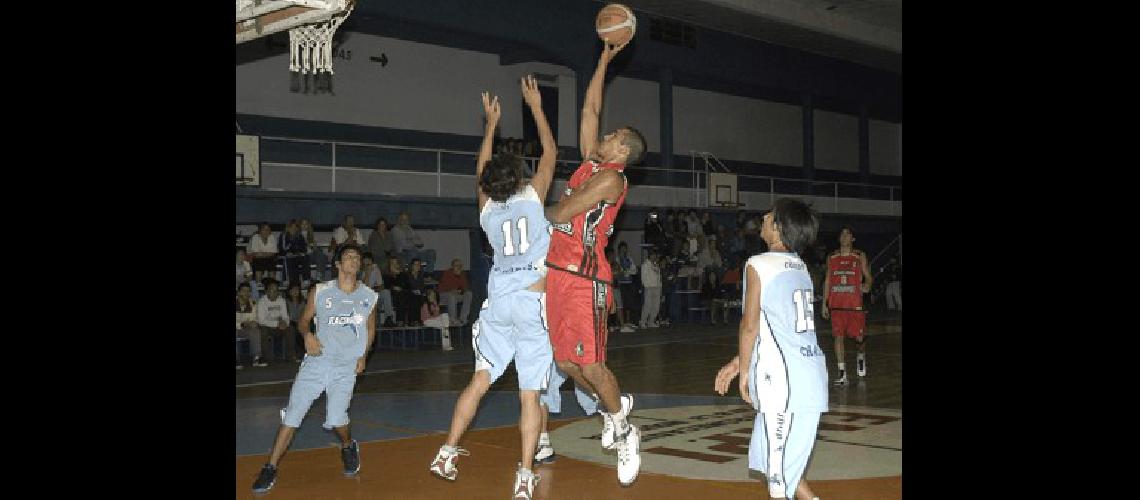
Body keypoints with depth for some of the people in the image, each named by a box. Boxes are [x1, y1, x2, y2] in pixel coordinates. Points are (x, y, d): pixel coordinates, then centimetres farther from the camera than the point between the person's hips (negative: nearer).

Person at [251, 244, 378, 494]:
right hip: (317, 361, 0)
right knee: (292, 414, -6)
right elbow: (304, 319, 10)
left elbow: (370, 328, 18)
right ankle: (270, 468, 4)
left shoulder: (369, 297, 3)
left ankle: (348, 446, 20)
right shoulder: (320, 292, -1)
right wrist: (307, 335, -11)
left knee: (336, 419, -14)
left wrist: (363, 356, 9)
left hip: (347, 366, 0)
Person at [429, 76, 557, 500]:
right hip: (532, 301, -4)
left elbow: (482, 172, 25)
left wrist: (491, 124, 33)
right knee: (530, 394, -1)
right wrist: (536, 106, 16)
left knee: (480, 380, 15)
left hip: (498, 301, 4)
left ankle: (448, 453, 15)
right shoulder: (532, 198, -4)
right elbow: (550, 152, 8)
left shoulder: (487, 209, 6)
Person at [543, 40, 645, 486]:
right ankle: (615, 405, 33)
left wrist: (539, 213, 6)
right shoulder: (590, 164, 13)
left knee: (589, 365, -6)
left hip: (585, 280, -8)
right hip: (559, 274, 8)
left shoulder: (611, 179, -10)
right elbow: (591, 108, 20)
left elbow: (563, 214, -15)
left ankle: (625, 434, 12)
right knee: (566, 363, 11)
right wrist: (604, 60, 21)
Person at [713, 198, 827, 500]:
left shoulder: (758, 265, -8)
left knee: (778, 475, -1)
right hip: (813, 376, 8)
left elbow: (750, 325, -10)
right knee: (783, 462, 23)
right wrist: (738, 363, 22)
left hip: (782, 380, -8)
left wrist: (744, 371, 2)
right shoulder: (800, 268, 16)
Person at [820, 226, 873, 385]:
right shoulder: (831, 258, 10)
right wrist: (824, 303, 9)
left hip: (855, 304, -2)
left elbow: (868, 277, 5)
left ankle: (861, 356, 35)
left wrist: (867, 286, -19)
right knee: (838, 336, -2)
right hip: (836, 304, 2)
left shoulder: (860, 256, 4)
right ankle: (842, 373, 2)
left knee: (859, 337, 0)